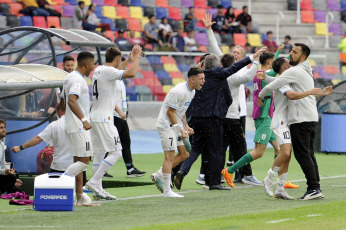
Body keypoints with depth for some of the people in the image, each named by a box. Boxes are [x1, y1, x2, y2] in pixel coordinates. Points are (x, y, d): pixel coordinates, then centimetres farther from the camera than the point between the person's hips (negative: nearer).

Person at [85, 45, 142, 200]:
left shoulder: (99, 70, 14)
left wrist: (130, 59, 41)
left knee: (99, 153, 10)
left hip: (94, 118, 10)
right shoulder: (108, 71, -14)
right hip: (103, 119, -10)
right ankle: (94, 182, -13)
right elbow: (131, 73, -25)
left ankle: (98, 190, 9)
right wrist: (136, 57, -10)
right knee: (116, 152, -8)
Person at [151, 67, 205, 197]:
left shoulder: (191, 92, 9)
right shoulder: (180, 91, -22)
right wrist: (180, 130, -18)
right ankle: (167, 190, -9)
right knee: (170, 156, -11)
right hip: (166, 124, -10)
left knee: (184, 154, 7)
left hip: (176, 125, 10)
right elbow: (170, 112, -19)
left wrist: (186, 126, 8)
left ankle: (159, 175, 17)